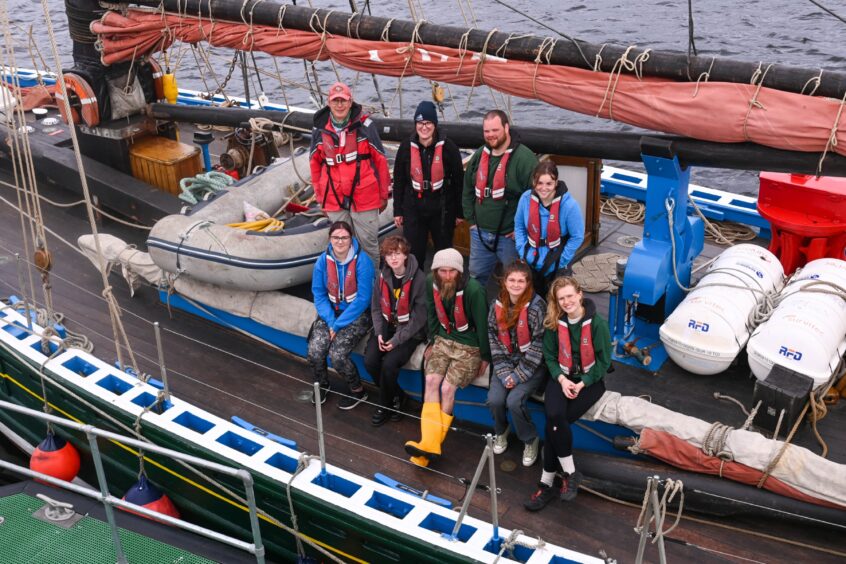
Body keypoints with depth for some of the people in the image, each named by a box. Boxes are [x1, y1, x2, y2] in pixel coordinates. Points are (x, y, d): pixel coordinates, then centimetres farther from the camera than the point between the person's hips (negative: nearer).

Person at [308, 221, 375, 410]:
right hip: (331, 311, 4)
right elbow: (319, 294, 0)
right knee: (314, 352, -16)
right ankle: (322, 384, 16)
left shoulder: (362, 261, -18)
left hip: (357, 314, -4)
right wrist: (330, 321, -14)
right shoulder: (323, 261, -5)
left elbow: (362, 299, -18)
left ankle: (357, 390, 6)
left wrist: (338, 324, -18)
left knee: (337, 355, -22)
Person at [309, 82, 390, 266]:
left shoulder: (364, 125, -6)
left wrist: (383, 194, 1)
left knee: (368, 242, 6)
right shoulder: (320, 129, 3)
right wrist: (319, 195, 13)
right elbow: (315, 163, 13)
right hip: (334, 200, 3)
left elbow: (380, 160, -2)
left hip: (364, 197, -3)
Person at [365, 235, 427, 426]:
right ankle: (396, 396, 6)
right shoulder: (382, 277, 0)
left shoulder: (419, 279, -16)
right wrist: (379, 333, -9)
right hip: (386, 326, 5)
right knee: (369, 360, -17)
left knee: (389, 363, -26)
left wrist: (398, 339, -18)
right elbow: (376, 308, 7)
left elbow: (420, 315, -15)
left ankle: (385, 405, 1)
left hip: (410, 331, -5)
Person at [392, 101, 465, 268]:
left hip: (442, 208, -1)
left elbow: (459, 180, -3)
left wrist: (460, 212, -2)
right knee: (414, 253, 6)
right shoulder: (406, 147, -1)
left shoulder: (448, 147, -8)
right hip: (413, 208, 2)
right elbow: (398, 180, 5)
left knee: (444, 252, 12)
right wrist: (397, 211, 4)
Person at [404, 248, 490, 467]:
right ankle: (429, 443, -24)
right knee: (431, 380, -18)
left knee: (447, 387, -21)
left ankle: (431, 444, -12)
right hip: (443, 340, 5)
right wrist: (432, 341, 13)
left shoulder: (473, 290, -23)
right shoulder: (431, 282, -5)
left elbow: (482, 324, -13)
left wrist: (485, 357, -5)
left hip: (469, 346, -5)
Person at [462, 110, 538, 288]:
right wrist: (471, 220, 13)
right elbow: (468, 190, 19)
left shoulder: (524, 158, -16)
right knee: (476, 278, 18)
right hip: (479, 234, 6)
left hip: (510, 236, -6)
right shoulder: (479, 156, 8)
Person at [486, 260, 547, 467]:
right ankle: (501, 431, 16)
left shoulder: (537, 306, -16)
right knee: (494, 399, -18)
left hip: (532, 365, -4)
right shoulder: (498, 305, -1)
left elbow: (539, 345, -16)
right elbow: (493, 338, 0)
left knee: (514, 401, -24)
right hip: (506, 363, 4)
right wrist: (504, 373, -11)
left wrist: (518, 375, -17)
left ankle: (530, 440, 5)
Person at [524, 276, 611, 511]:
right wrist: (562, 379, -12)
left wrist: (582, 384, -14)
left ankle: (548, 482, -11)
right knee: (554, 416, -28)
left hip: (590, 380, -2)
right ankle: (570, 473, -14)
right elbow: (550, 356, 6)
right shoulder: (554, 323, -1)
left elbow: (604, 361, -5)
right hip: (561, 377, 3)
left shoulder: (597, 323, -10)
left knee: (555, 423, -24)